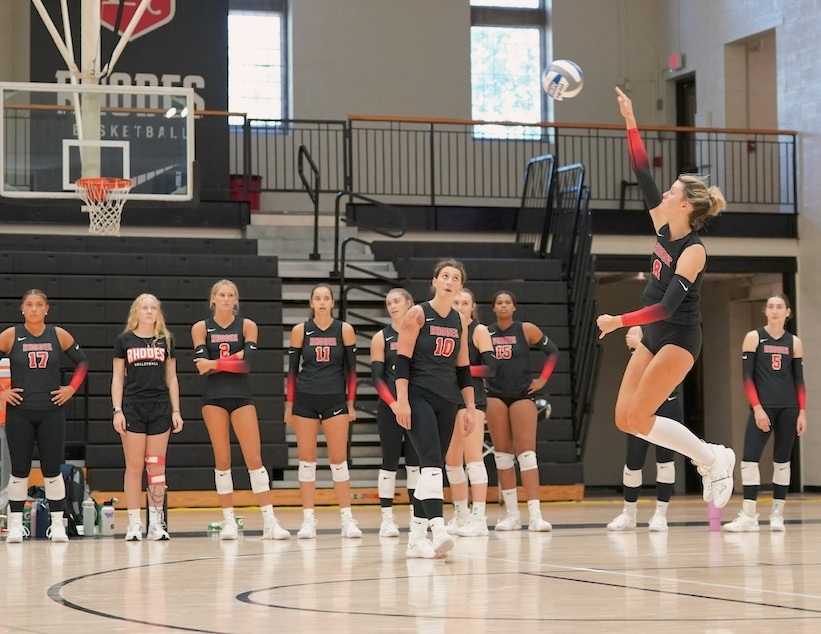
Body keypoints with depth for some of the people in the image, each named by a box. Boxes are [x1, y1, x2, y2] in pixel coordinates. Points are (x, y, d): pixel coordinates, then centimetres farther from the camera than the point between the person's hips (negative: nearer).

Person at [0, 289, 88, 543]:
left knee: (52, 469, 2)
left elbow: (82, 362, 11)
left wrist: (72, 388, 0)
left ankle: (57, 523, 8)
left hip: (52, 412, 1)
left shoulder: (59, 335, 1)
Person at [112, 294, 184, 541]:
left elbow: (172, 378, 11)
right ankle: (134, 523, 1)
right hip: (133, 407, -1)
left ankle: (156, 522, 4)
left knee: (157, 466, 1)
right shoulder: (124, 340, 4)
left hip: (160, 408, 1)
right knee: (134, 466, -2)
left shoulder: (165, 340, 9)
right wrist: (117, 410, -4)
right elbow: (117, 378, 4)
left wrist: (176, 410, 4)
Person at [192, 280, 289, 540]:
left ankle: (269, 521, -7)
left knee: (254, 457, -6)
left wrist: (214, 364, -15)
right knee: (222, 459, 1)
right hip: (213, 398, 0)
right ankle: (228, 521, 7)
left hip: (241, 396, 0)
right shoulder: (201, 328, 4)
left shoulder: (247, 326, 3)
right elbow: (202, 365, -8)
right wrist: (234, 357, -12)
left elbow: (247, 363, -10)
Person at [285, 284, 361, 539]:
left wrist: (351, 403, 0)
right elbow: (292, 369, 5)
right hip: (305, 400, 1)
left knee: (338, 459, -1)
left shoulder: (344, 330, 1)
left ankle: (347, 518, 4)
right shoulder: (300, 331, 2)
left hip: (335, 400, -1)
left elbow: (351, 369, 4)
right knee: (306, 459, 1)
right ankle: (308, 520, 6)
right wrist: (289, 405, 2)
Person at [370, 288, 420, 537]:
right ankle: (387, 518, 2)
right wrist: (393, 403, -16)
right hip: (389, 407, -1)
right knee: (390, 461, -1)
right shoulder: (381, 338, 2)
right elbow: (377, 376, -3)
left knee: (415, 460, 4)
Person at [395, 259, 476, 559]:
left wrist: (470, 407, 12)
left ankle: (415, 538, 11)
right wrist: (402, 400, -16)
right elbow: (402, 360, -9)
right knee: (431, 461, -21)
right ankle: (438, 529, -31)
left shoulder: (460, 321, 11)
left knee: (433, 466, 6)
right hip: (418, 397, -6)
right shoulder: (418, 314, -5)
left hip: (447, 402, 6)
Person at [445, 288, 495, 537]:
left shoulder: (479, 331, -3)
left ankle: (479, 519, -15)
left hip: (472, 397, -7)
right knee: (452, 461, 9)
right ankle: (460, 516, 21)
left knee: (473, 457, -13)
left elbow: (489, 367, -10)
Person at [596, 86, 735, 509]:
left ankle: (713, 459, 1)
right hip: (653, 335, 8)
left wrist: (620, 321, -28)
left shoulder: (693, 251, -19)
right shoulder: (664, 229, 3)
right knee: (625, 419, 1)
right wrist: (630, 123, 0)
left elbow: (667, 306, -26)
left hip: (679, 338, -8)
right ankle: (711, 458, 11)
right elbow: (643, 175, 4)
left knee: (638, 418, -13)